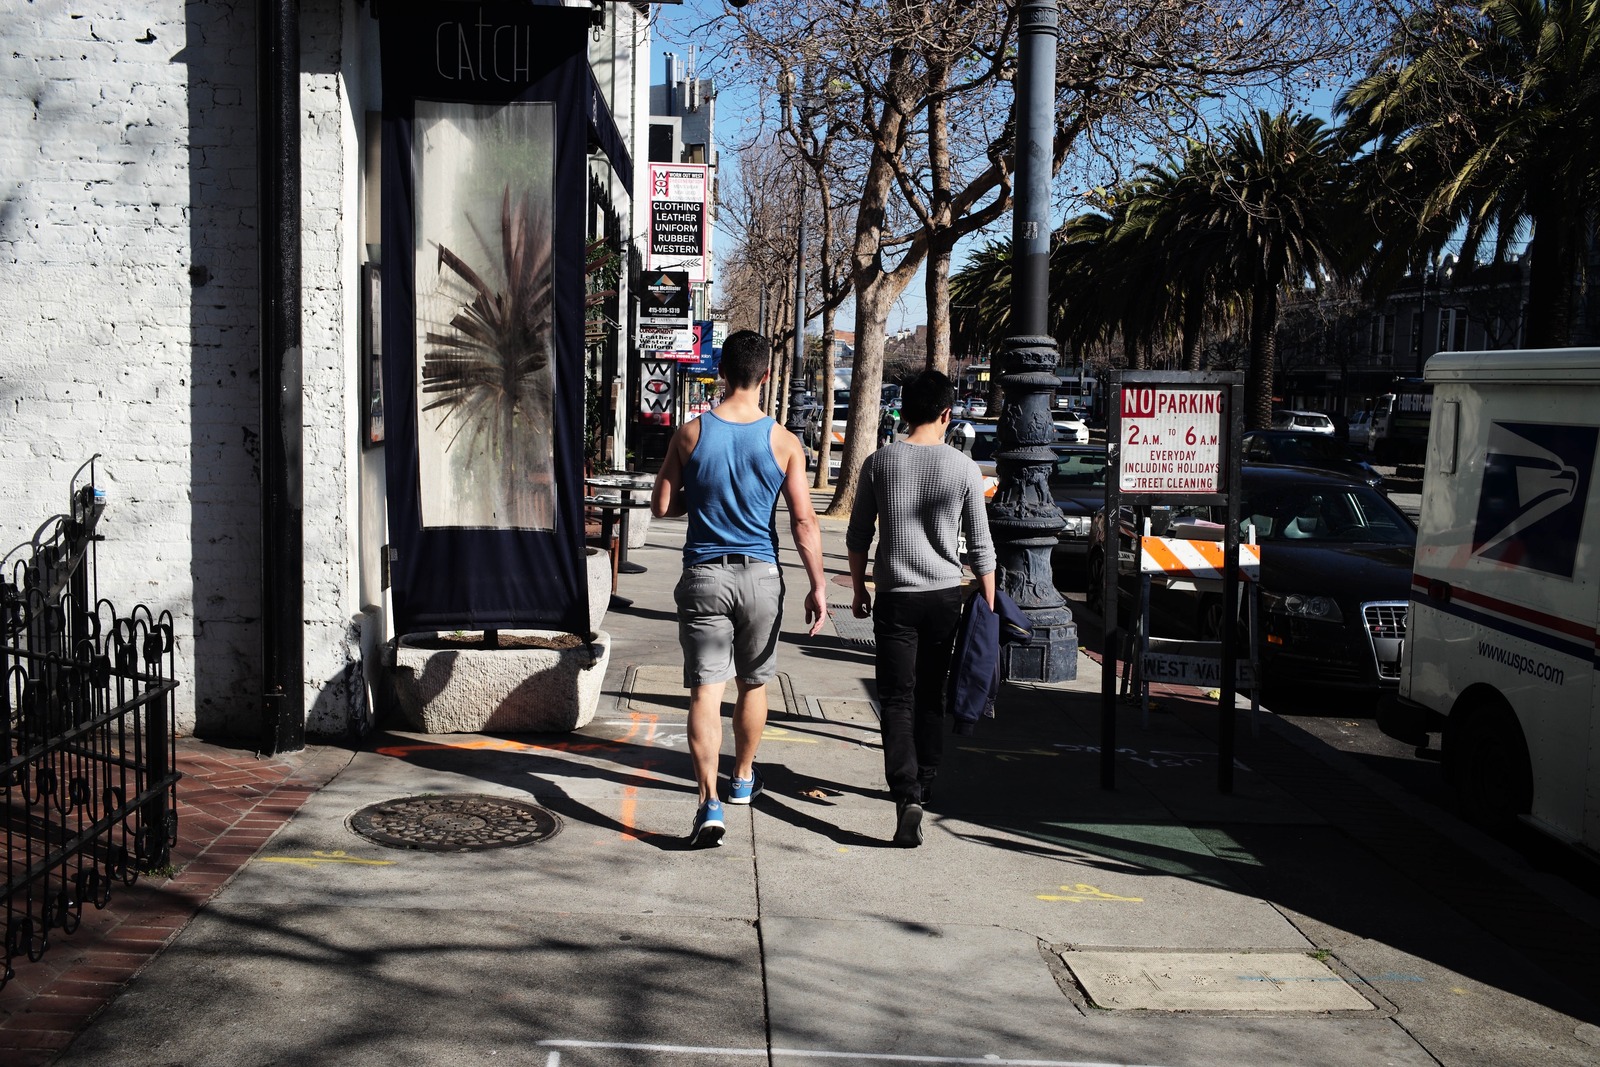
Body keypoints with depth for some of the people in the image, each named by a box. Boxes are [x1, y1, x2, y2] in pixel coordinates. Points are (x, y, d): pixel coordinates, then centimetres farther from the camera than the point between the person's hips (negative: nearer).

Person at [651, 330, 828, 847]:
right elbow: (804, 522, -7)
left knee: (705, 690, -3)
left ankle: (710, 804, -14)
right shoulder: (784, 443, -6)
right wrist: (817, 587, 0)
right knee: (753, 683, 20)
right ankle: (743, 779, 38)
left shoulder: (691, 434, -5)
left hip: (704, 575, -1)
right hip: (759, 575, 1)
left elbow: (661, 506, 0)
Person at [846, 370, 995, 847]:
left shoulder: (880, 462, -3)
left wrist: (859, 589, 16)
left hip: (895, 597, -1)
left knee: (898, 699, -2)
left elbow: (858, 535, 3)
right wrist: (989, 607, 9)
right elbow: (981, 547, -1)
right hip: (945, 595, 1)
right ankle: (922, 786, 29)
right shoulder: (964, 468, -4)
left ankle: (906, 795, -18)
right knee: (931, 697, 17)